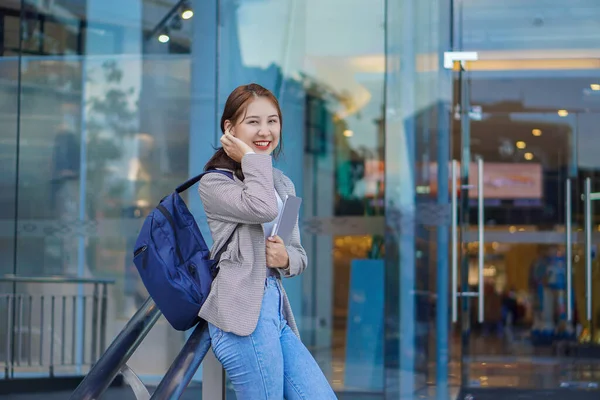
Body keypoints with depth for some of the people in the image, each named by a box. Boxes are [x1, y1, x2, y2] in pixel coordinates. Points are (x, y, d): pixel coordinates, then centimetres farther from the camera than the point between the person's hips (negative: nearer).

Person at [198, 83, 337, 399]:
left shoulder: (284, 185, 21)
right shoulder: (213, 184, -2)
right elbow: (263, 207, -22)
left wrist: (286, 258, -2)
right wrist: (251, 157, -6)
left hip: (277, 309, 8)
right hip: (244, 311, -7)